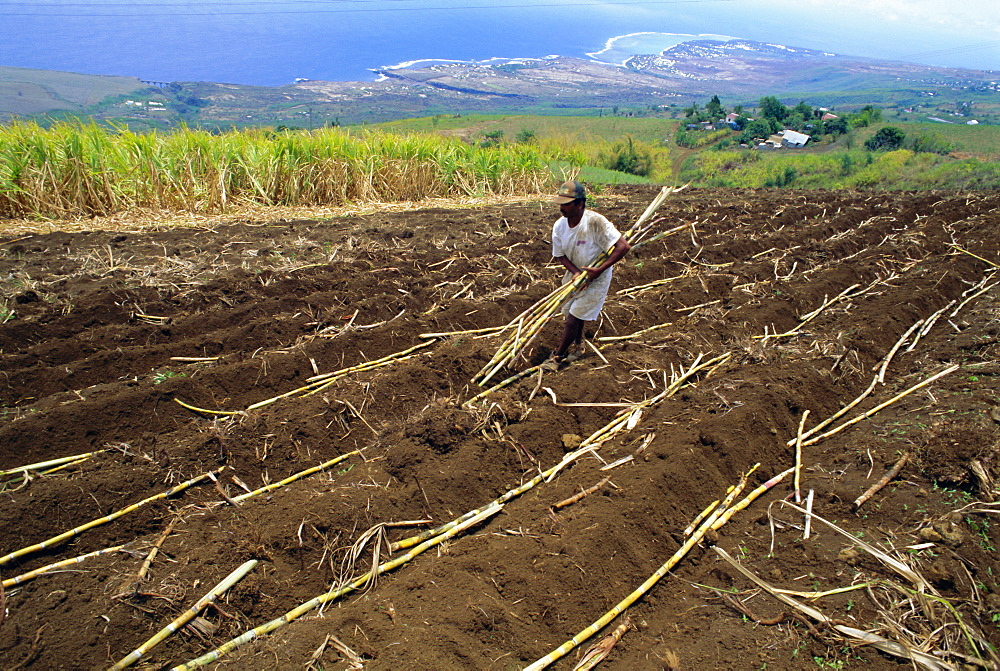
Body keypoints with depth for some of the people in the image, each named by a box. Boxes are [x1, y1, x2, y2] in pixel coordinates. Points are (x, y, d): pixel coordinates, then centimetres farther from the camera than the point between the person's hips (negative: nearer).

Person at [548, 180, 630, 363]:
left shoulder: (595, 221, -29)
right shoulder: (559, 226, -12)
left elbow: (623, 246, -28)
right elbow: (560, 256, -1)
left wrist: (599, 270, -29)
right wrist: (576, 272, -20)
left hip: (596, 280, -6)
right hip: (574, 275, 6)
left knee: (573, 319, -6)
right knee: (572, 315, 19)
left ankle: (557, 357, 10)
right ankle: (578, 345, 47)